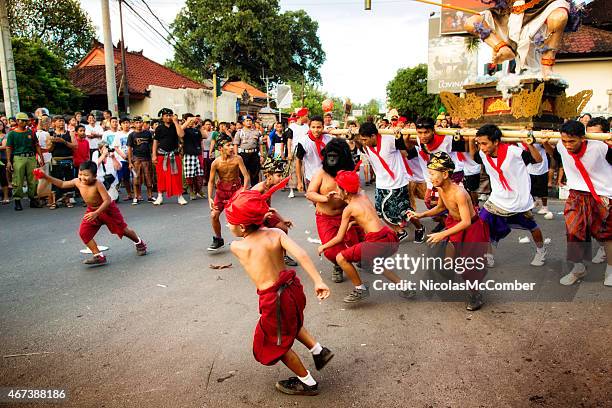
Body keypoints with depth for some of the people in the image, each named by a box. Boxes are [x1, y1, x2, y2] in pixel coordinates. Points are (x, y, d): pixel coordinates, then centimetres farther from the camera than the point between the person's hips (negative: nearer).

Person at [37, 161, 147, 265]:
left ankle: (139, 243, 35)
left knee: (123, 229, 6)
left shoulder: (97, 184, -31)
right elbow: (62, 184, 3)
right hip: (92, 210, 6)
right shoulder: (77, 182, -13)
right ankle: (99, 256, -1)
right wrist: (46, 177, -6)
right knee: (84, 232, -10)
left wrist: (96, 213, -39)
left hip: (108, 209, -6)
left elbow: (107, 200, -32)